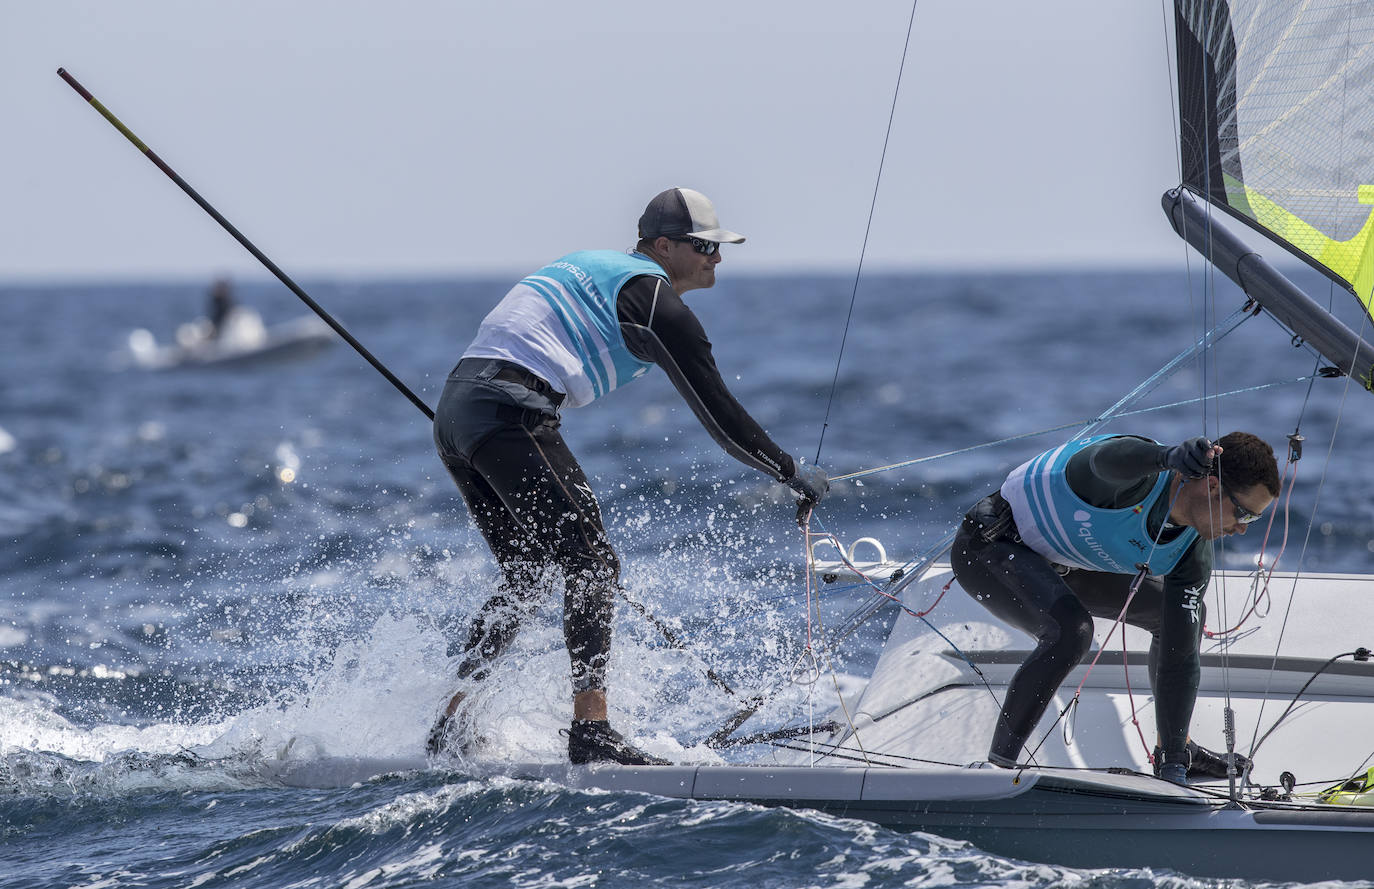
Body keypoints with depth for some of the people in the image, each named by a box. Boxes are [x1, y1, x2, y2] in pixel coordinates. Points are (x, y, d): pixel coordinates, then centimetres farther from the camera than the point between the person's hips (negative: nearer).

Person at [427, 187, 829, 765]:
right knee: (591, 566, -8)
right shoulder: (654, 296, -1)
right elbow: (717, 412, -1)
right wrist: (792, 473, 9)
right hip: (509, 414, -10)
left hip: (453, 409, 10)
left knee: (526, 575, 19)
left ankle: (450, 725, 18)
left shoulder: (596, 268, 27)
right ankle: (590, 728, -17)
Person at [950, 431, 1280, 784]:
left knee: (1182, 616, 13)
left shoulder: (1193, 552, -11)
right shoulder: (1141, 474, -34)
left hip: (1056, 563, 9)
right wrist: (1171, 457, -84)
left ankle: (1173, 753, 31)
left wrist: (1174, 768, -11)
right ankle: (997, 766, -26)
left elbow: (1180, 657, -7)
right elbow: (1108, 458, -63)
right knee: (1071, 628, -35)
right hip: (989, 545, -9)